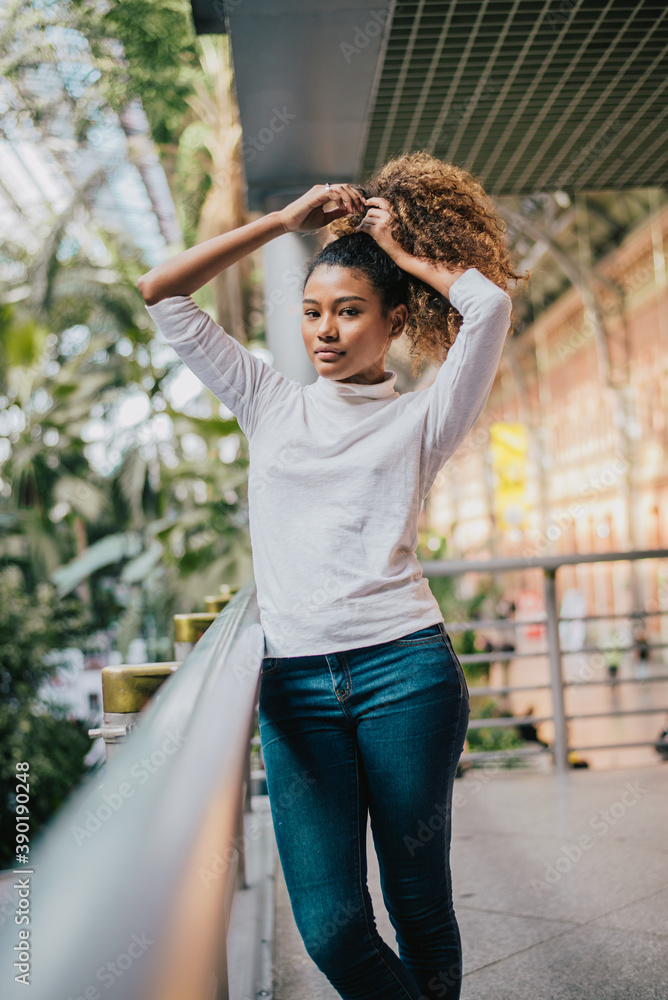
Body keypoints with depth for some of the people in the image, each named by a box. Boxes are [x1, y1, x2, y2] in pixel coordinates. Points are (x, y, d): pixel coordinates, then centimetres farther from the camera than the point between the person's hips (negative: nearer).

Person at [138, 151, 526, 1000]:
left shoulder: (419, 421, 7)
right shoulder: (272, 406, 14)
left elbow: (490, 302, -8)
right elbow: (162, 293, 13)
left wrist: (402, 251, 8)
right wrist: (285, 221, 12)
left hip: (403, 668, -2)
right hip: (295, 682, 2)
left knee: (418, 906, 8)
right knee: (330, 930, -3)